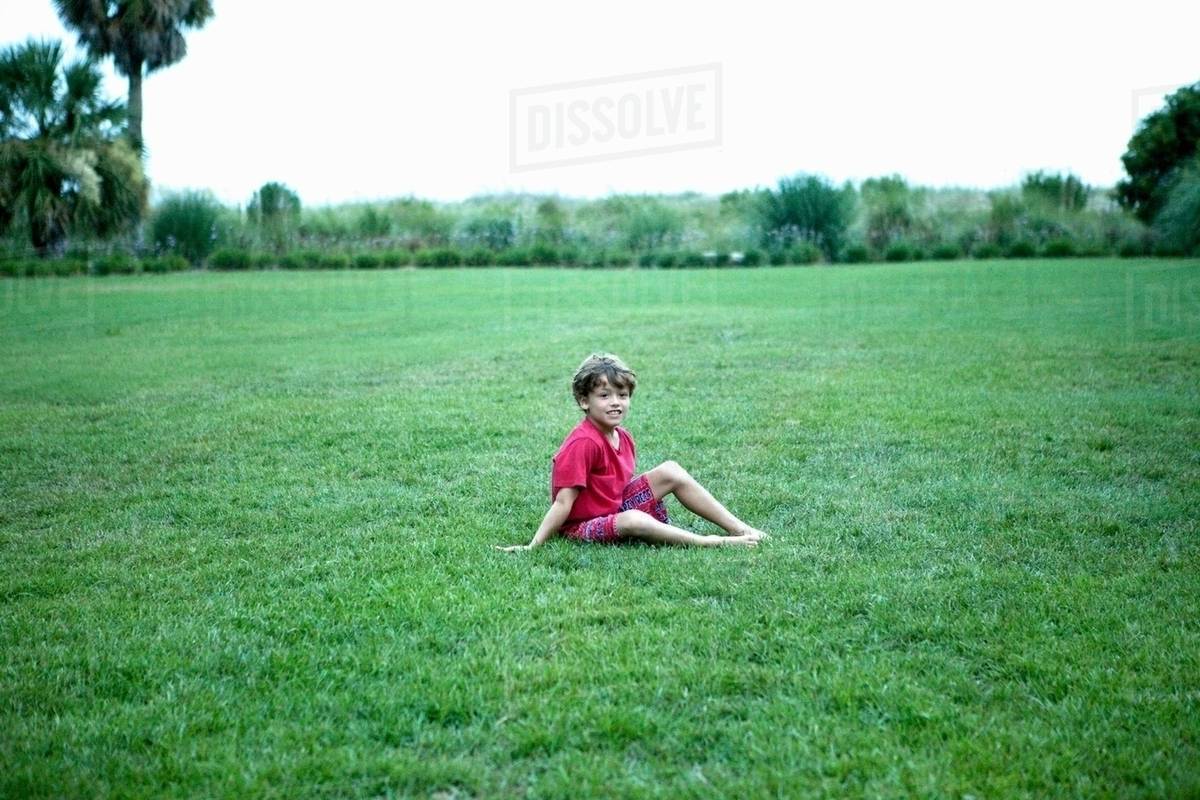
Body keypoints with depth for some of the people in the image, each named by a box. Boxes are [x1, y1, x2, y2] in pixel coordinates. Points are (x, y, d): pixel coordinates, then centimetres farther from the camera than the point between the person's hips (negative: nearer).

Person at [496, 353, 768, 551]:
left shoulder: (622, 437, 3)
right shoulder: (582, 443, -23)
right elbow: (563, 503, -22)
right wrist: (533, 546, -23)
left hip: (616, 506, 9)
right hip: (584, 524, -9)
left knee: (670, 471, -1)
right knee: (633, 520, -39)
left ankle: (740, 528, -2)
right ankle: (710, 543, -28)